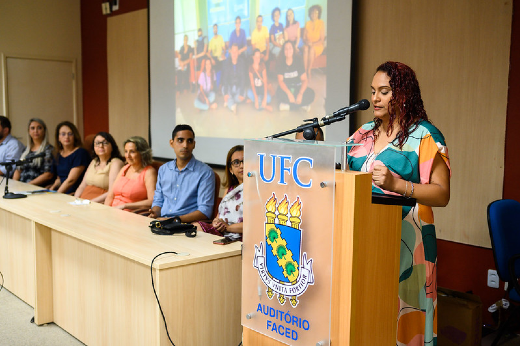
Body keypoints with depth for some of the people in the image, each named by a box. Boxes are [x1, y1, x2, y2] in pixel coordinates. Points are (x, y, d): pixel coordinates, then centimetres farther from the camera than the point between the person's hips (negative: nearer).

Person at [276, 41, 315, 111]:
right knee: (279, 93, -37)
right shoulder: (281, 64, -8)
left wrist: (300, 94, -27)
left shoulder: (298, 61, -7)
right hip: (286, 88, -1)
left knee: (311, 94, -28)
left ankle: (288, 105, -19)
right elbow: (280, 81, -14)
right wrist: (289, 93, -31)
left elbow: (304, 79, -10)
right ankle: (302, 104, -19)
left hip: (298, 87, 1)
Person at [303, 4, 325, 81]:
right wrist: (307, 42, -16)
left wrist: (313, 44, -22)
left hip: (318, 45, -2)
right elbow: (304, 38, 7)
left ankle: (309, 71, -32)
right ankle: (305, 71, -38)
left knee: (311, 49, -37)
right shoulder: (307, 23, 5)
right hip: (308, 45, 2)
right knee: (306, 49, -34)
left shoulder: (321, 23, -5)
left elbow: (322, 40, -8)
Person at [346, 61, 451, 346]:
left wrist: (396, 184, -21)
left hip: (403, 240, -5)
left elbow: (442, 194, -9)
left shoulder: (425, 136, -3)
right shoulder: (365, 132, 15)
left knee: (396, 309, -1)